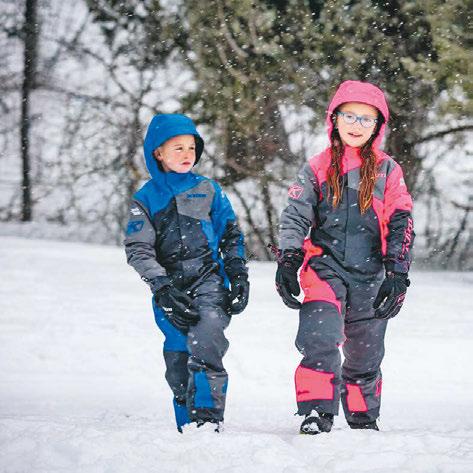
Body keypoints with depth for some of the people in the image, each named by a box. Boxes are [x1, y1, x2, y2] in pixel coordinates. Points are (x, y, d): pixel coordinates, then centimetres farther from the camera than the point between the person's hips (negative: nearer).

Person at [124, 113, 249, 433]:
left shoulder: (208, 189, 11)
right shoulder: (146, 199, 8)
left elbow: (231, 236, 16)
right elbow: (137, 250, 0)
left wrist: (239, 276, 5)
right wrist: (163, 286, -12)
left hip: (210, 279, -1)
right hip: (169, 289, 1)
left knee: (205, 341, -24)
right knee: (178, 358, -1)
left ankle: (208, 418, -25)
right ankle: (188, 426, 10)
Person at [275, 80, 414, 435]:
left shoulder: (387, 170, 7)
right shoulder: (317, 169, 8)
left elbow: (400, 224, 3)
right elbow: (295, 216, 5)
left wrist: (397, 273, -6)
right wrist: (287, 262, -8)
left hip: (371, 276, 1)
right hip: (325, 269, -1)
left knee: (365, 354, 11)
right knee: (320, 340, -22)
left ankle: (363, 419, 29)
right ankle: (317, 412, -23)